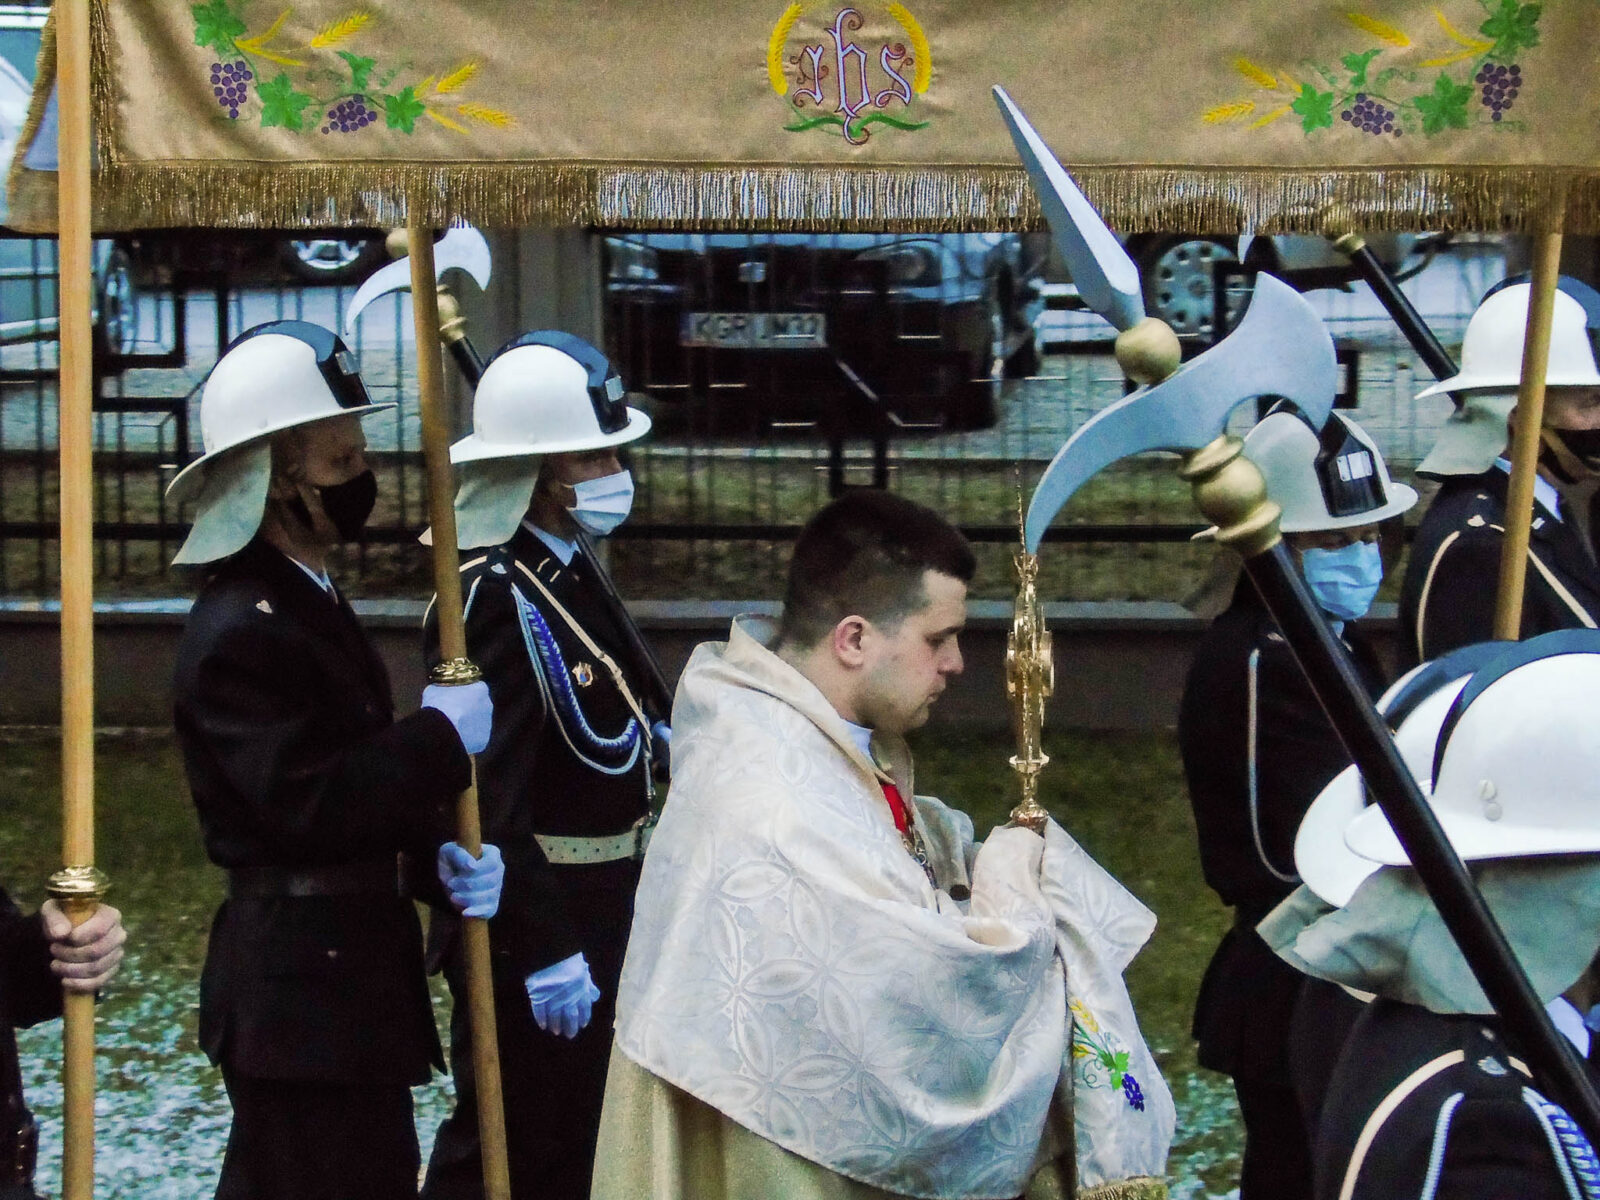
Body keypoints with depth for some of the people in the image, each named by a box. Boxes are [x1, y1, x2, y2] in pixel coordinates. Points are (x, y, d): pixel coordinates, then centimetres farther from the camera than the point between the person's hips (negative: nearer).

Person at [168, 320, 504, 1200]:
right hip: (297, 991, -10)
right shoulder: (240, 632, -19)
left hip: (343, 969, 10)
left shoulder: (308, 603, 14)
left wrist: (437, 856, 0)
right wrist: (441, 736, -16)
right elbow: (309, 804, -26)